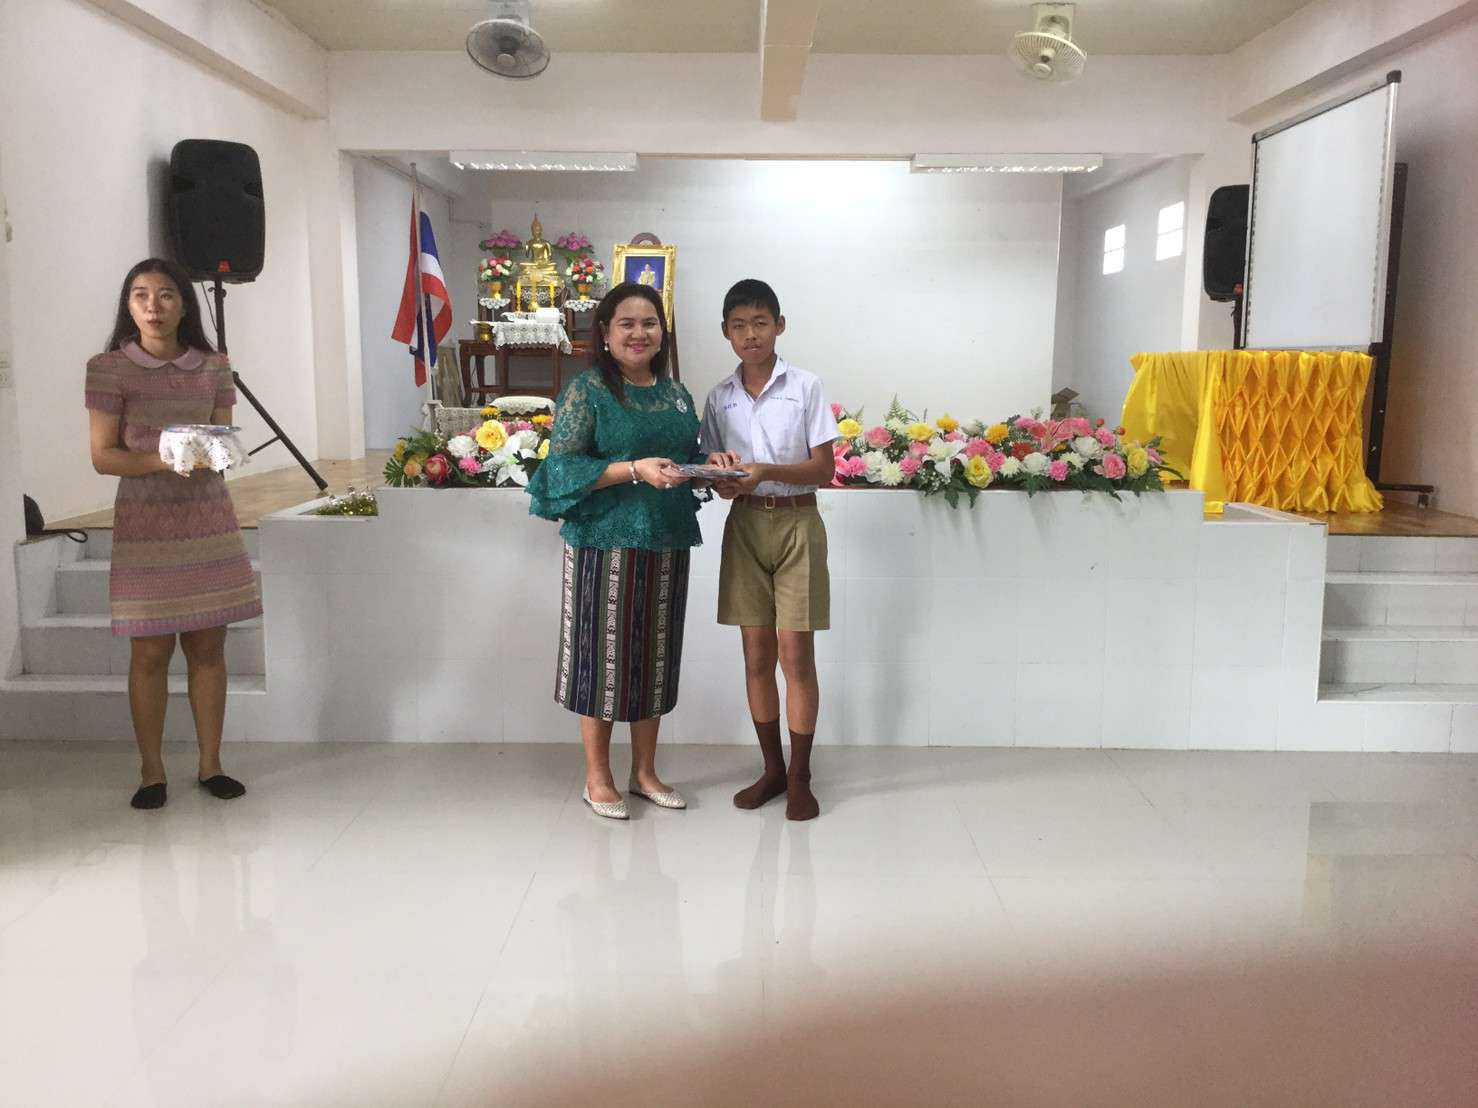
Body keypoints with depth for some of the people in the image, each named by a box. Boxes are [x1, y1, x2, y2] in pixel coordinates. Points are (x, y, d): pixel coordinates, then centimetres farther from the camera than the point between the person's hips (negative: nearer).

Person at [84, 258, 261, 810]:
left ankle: (210, 764, 16)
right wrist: (163, 461, -20)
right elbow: (102, 455, -4)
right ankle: (151, 773, 13)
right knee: (150, 652, 0)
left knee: (208, 646, 5)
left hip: (208, 517, 3)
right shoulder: (109, 369, -2)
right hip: (145, 521, -2)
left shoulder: (212, 367, 7)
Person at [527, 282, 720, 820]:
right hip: (605, 541, -6)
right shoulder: (586, 390, -5)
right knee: (604, 655, 2)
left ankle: (644, 771, 26)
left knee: (655, 656, 12)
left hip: (666, 544, 6)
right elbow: (563, 465, -12)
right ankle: (597, 779, 17)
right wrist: (635, 470, -21)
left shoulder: (676, 394, 13)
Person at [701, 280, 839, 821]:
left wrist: (766, 471, -21)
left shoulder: (805, 387, -3)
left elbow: (824, 469, -6)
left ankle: (800, 777, 10)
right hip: (745, 525, 3)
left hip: (797, 523, -3)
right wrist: (723, 480, -12)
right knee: (756, 656, 7)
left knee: (796, 655, -2)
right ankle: (772, 768, 21)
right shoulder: (720, 397, 7)